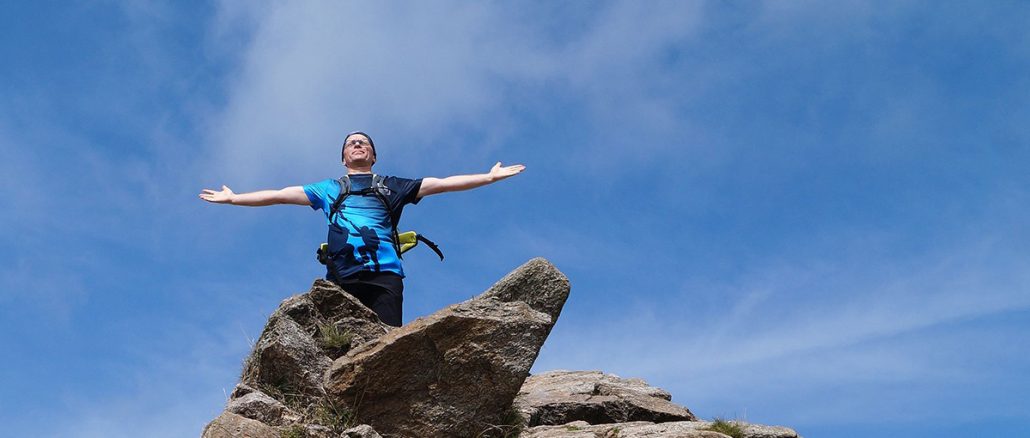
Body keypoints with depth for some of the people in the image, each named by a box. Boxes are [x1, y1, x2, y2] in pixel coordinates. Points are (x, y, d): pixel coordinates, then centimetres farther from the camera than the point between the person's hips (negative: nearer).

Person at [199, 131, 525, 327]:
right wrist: (233, 198, 26)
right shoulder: (328, 189, 29)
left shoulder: (390, 186, 25)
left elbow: (441, 183, 19)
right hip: (340, 277, 1)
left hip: (383, 274, -1)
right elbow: (279, 195, 29)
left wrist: (490, 177, 14)